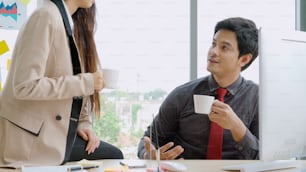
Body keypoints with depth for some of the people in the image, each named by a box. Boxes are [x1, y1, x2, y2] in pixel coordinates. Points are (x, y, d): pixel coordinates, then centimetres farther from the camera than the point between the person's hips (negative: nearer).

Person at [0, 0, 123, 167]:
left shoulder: (76, 22, 10)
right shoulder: (46, 16, -17)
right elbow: (25, 86, -26)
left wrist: (84, 123, 1)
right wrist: (85, 83, -22)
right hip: (32, 136, -8)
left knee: (114, 156, 4)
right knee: (112, 156, -4)